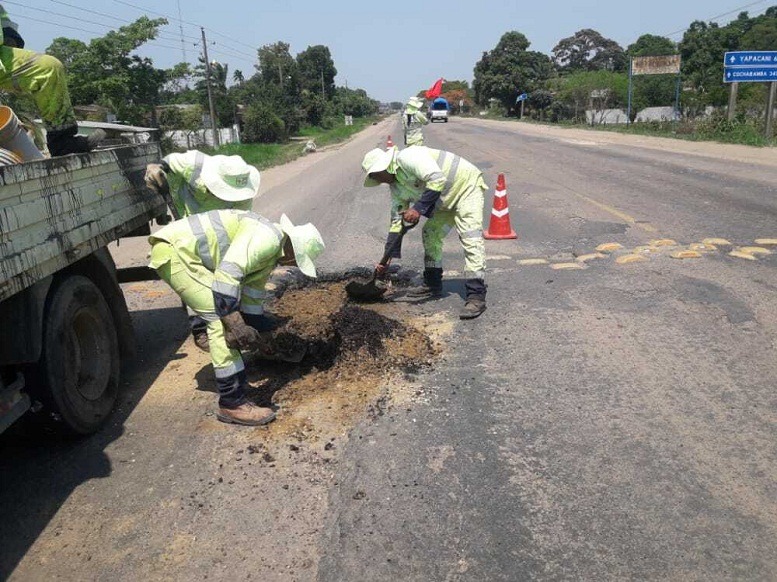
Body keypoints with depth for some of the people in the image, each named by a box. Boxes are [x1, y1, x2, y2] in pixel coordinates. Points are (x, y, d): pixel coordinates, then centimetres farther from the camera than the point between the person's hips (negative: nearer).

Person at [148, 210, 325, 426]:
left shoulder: (271, 256, 16)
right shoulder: (266, 237, -17)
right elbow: (227, 274, -27)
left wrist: (258, 334, 30)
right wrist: (237, 326, -26)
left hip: (179, 251, 11)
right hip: (173, 249, -11)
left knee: (228, 313, 17)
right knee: (223, 317, -14)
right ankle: (233, 404, -8)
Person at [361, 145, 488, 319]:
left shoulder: (407, 157, -24)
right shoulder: (396, 187, 5)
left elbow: (437, 180, -35)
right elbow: (397, 220, 7)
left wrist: (418, 208, -35)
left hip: (466, 186, -10)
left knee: (471, 239, -19)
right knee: (430, 234, 12)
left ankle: (476, 297, -23)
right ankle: (433, 285, 23)